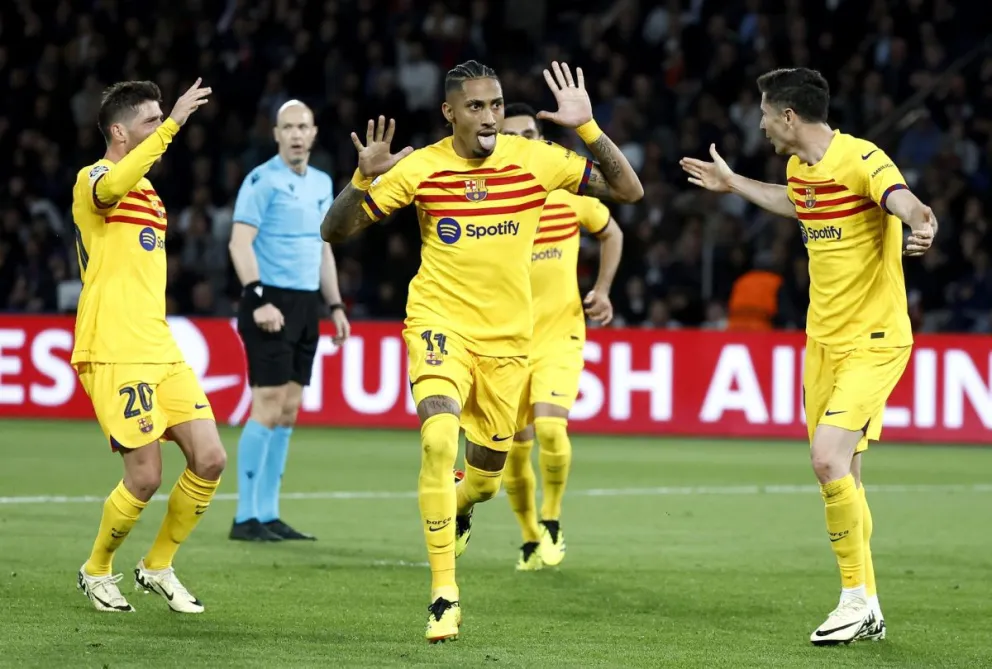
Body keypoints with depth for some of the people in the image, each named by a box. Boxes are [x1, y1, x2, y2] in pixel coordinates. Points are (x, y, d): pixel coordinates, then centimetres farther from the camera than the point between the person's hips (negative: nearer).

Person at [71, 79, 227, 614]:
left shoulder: (146, 191, 22)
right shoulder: (92, 179, -7)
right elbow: (113, 185, -34)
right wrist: (173, 124, -39)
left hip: (160, 350, 9)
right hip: (115, 353, -9)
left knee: (210, 459, -2)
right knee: (146, 475, -11)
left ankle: (158, 567, 15)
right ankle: (96, 572, 13)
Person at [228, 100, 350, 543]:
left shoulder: (322, 183, 15)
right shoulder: (262, 180, -8)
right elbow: (240, 243, -14)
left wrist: (336, 306, 17)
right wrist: (259, 299, -23)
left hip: (306, 305, 7)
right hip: (271, 302, -7)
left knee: (288, 412, 7)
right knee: (268, 407, -10)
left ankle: (268, 514, 10)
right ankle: (245, 518, -7)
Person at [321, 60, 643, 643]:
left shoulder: (534, 159, -6)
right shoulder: (420, 168, -9)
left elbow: (629, 190, -5)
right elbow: (334, 232, -7)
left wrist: (588, 128, -18)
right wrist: (364, 179, -26)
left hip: (508, 335, 3)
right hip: (441, 323, -3)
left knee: (485, 478, 12)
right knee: (439, 439, -28)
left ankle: (455, 511, 53)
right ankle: (444, 596, -22)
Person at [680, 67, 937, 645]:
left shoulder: (861, 160, -19)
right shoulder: (799, 167, 7)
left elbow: (907, 204, -38)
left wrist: (923, 227, -60)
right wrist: (733, 184, 41)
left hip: (874, 342, -8)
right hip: (823, 338, 8)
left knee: (829, 459, -20)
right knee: (840, 477, 8)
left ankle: (858, 598, -7)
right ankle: (867, 611, 17)